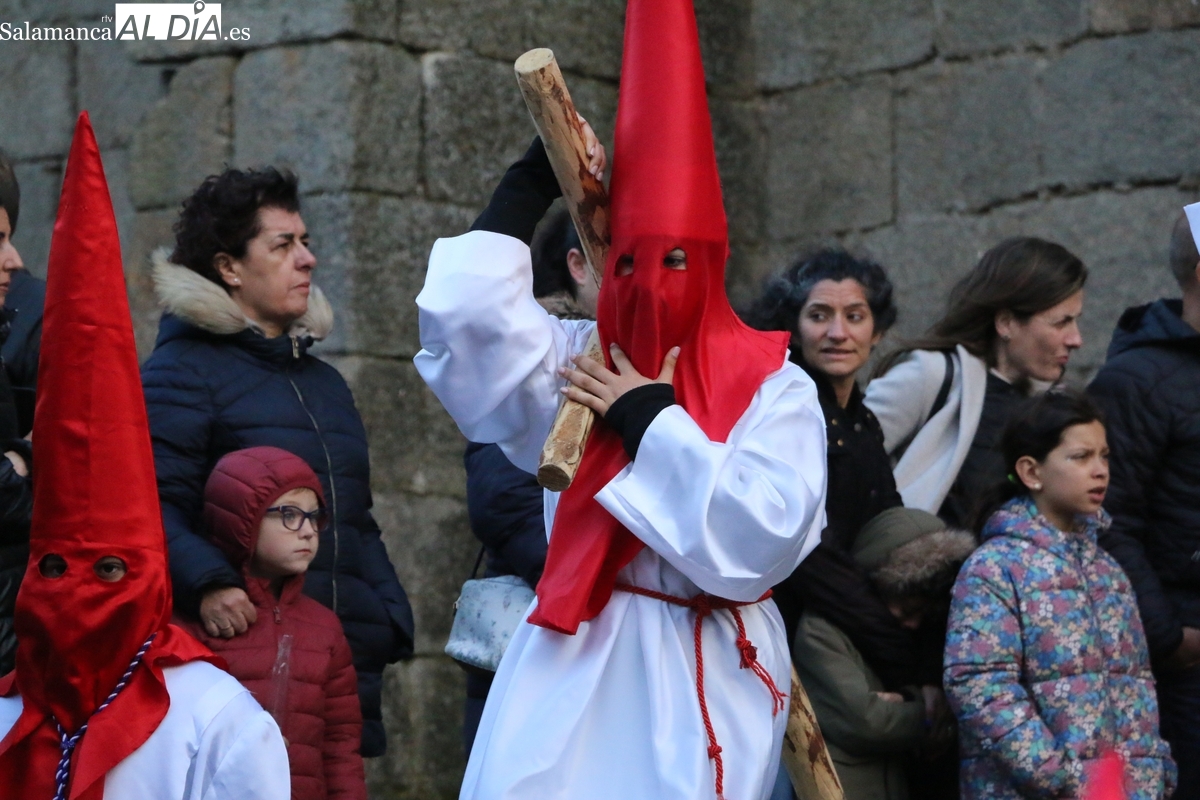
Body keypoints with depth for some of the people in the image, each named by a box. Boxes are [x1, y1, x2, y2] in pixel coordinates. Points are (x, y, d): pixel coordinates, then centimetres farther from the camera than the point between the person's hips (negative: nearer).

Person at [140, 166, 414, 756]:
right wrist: (206, 585, -29)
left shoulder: (324, 381, 23)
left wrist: (394, 625, 13)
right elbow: (154, 506, -13)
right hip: (240, 652, -7)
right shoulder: (182, 370, -2)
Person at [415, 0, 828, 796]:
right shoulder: (575, 359, 10)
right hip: (573, 673, 2)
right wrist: (531, 187, 1)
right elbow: (466, 314, -4)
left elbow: (763, 537, -14)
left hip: (701, 683, -2)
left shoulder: (773, 386, 0)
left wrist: (651, 421, -10)